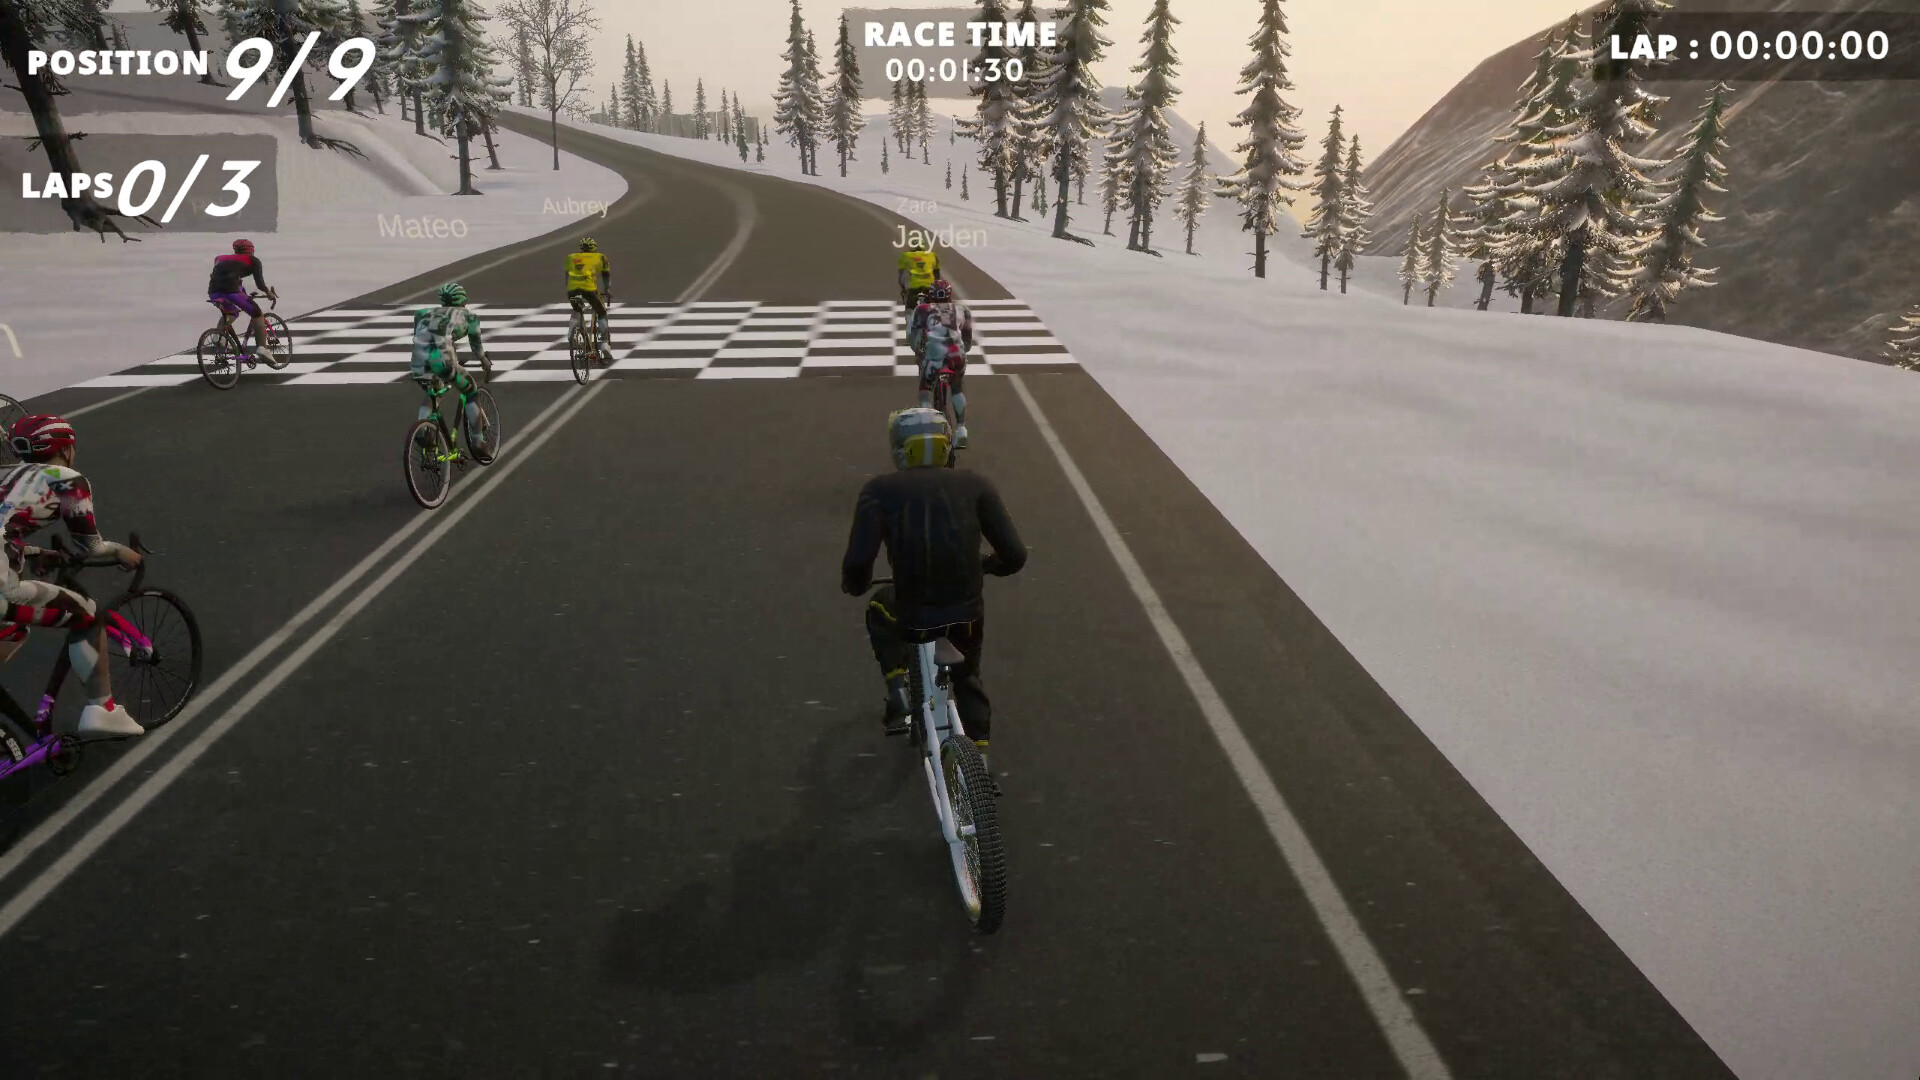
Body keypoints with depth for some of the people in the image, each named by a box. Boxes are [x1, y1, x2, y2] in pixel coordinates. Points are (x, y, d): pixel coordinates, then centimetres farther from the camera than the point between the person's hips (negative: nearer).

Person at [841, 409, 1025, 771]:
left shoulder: (880, 490, -4)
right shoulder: (976, 485, 1)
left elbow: (858, 562, -15)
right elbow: (1015, 555, -4)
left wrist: (854, 585, 8)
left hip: (913, 619, -2)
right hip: (968, 616, 2)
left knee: (880, 609, 35)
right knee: (967, 676, 35)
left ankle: (899, 701, 25)